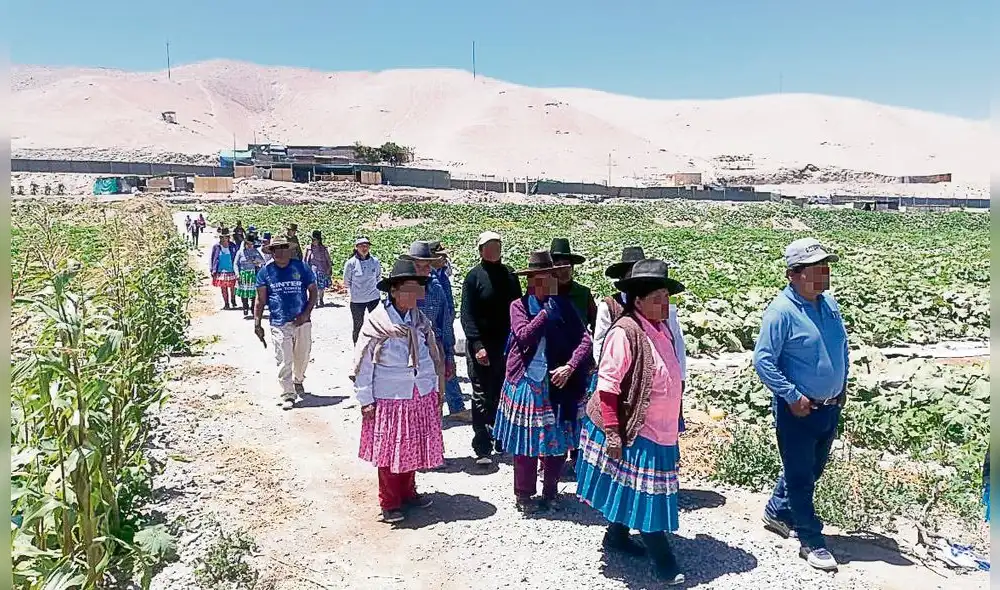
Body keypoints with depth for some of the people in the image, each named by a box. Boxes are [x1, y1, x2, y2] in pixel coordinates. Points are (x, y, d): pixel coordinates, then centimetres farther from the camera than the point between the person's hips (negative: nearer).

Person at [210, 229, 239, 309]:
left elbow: (236, 258, 4)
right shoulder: (216, 247, -1)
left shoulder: (233, 246, -3)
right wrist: (213, 270, 1)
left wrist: (237, 270, 0)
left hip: (231, 270, -1)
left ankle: (233, 300, 30)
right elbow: (212, 259, 5)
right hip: (221, 272, 1)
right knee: (223, 288, 6)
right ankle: (226, 304, 16)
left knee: (232, 287, 7)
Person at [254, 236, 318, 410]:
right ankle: (288, 395, 5)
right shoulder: (265, 271, 2)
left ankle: (298, 380, 42)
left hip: (302, 321, 1)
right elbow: (260, 299, 5)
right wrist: (257, 324, -2)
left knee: (303, 356, 14)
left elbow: (313, 290, 5)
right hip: (279, 324, -1)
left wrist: (306, 313, -7)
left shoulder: (301, 267, 0)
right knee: (284, 361, -4)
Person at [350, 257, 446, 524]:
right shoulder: (376, 321, -12)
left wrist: (436, 389, 12)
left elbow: (433, 356, 11)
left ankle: (408, 492, 33)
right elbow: (363, 364, -9)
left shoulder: (420, 320, 2)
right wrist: (365, 400, -10)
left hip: (421, 395, 5)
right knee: (389, 450, 5)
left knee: (412, 447, 15)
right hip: (389, 397, -5)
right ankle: (389, 503, 20)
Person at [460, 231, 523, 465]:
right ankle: (482, 448, 3)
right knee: (482, 397, -2)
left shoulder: (509, 275, 10)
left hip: (506, 346, 5)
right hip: (481, 347, -4)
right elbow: (467, 315, -9)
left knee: (502, 395, 11)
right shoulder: (474, 276, -5)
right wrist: (477, 345, -18)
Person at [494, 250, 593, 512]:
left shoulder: (564, 306, 2)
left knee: (558, 441, 7)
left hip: (558, 383, 2)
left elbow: (585, 339, -4)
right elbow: (524, 335, -18)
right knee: (526, 441, 5)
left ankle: (550, 492, 26)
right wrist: (548, 308, -17)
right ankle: (523, 495, 22)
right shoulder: (519, 305, -1)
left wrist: (570, 366, -18)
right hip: (526, 383, -1)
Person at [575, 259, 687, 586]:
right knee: (644, 493, 2)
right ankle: (662, 559, 13)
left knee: (632, 490, 19)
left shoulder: (661, 330, 6)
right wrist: (612, 433, -22)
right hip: (631, 430, -8)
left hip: (658, 430, 8)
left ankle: (617, 536, 36)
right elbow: (607, 385, -21)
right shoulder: (625, 331, -20)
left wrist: (671, 421, 21)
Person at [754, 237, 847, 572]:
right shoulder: (781, 311, -20)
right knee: (800, 476, 5)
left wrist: (842, 386, 14)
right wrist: (792, 396, -20)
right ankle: (811, 541, 18)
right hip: (798, 410, -8)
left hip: (830, 408, 8)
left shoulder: (829, 304, 4)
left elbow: (842, 348, 18)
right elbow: (763, 360, -19)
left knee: (811, 470, 21)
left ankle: (777, 512, 41)